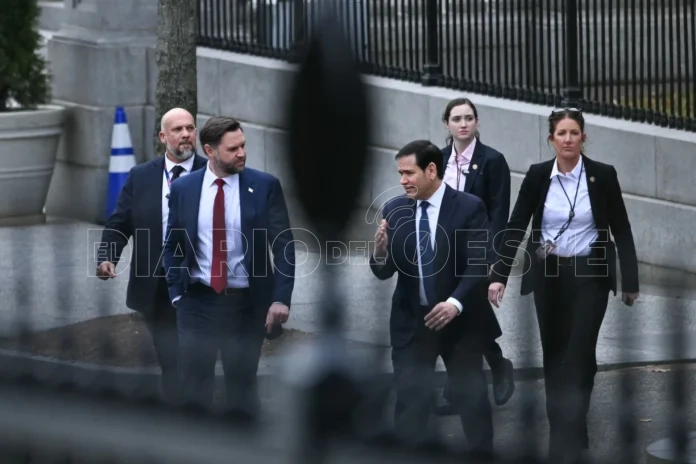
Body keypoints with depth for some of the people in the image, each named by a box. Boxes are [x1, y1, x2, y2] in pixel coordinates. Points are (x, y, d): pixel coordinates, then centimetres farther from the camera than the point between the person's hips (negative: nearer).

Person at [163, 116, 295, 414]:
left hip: (246, 303, -1)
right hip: (198, 301, 1)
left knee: (242, 388, 8)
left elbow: (283, 244, -5)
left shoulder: (265, 186, -4)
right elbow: (173, 246, 9)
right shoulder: (183, 189, 1)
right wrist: (176, 294, 0)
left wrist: (281, 298, -13)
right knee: (194, 386, 4)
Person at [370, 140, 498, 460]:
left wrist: (456, 302, -29)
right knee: (409, 401, 0)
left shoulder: (469, 207, -9)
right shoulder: (395, 210, 0)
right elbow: (384, 272, 0)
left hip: (460, 321, -2)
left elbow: (479, 264, -14)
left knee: (471, 399, 10)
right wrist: (380, 252, -22)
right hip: (411, 322, 2)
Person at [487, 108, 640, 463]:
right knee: (554, 356, 8)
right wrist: (499, 275, -12)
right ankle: (570, 434, 22)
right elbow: (515, 227, -3)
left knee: (578, 357, -10)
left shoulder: (603, 175, -7)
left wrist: (630, 281, -3)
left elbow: (621, 230, -2)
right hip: (548, 275, 3)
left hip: (590, 275, -3)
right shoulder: (537, 175, -3)